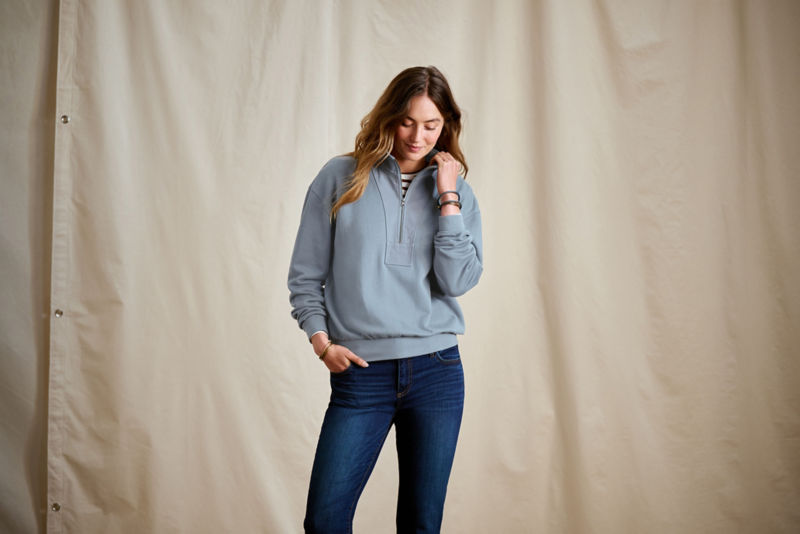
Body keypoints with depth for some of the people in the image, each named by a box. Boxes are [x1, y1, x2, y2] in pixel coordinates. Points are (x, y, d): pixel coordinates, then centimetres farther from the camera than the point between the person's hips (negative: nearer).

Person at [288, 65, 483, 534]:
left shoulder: (456, 191, 8)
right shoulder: (340, 178, 3)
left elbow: (459, 281, -5)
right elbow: (305, 275, 6)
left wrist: (447, 199, -6)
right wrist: (321, 341, -5)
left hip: (436, 372, 2)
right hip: (360, 373, -1)